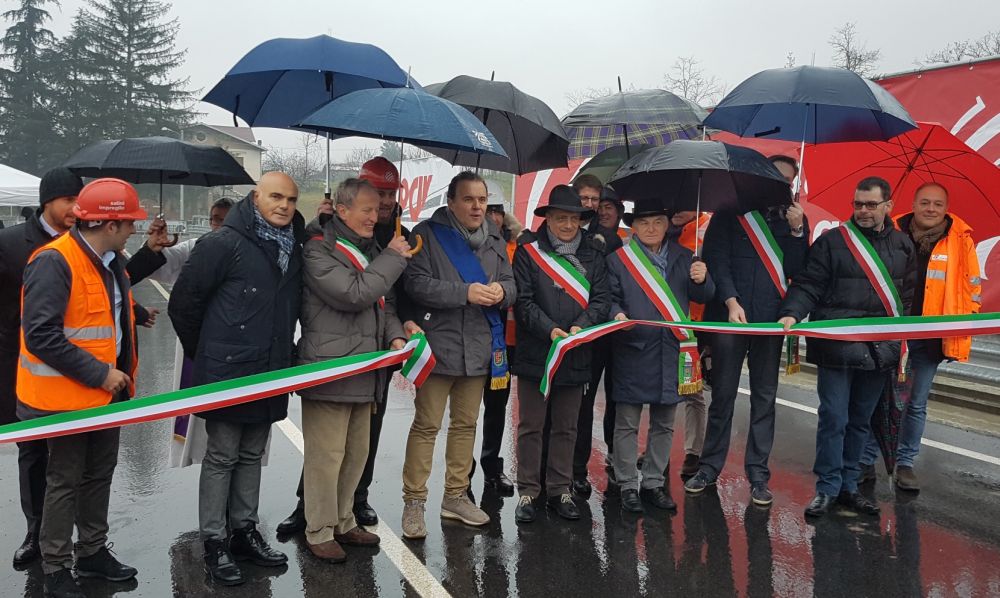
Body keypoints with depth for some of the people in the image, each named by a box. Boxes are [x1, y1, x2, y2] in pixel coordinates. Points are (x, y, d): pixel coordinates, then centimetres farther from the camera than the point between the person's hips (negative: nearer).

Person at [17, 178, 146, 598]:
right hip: (67, 394, -8)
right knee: (65, 481, 5)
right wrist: (99, 373, -24)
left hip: (106, 389, 8)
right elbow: (41, 336, -27)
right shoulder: (54, 262, -22)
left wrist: (120, 373, 7)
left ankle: (93, 551, 33)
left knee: (100, 474, 18)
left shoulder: (110, 261, 6)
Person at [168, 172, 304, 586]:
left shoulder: (293, 247, 8)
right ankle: (214, 543, 15)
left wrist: (284, 353, 13)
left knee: (251, 455, 16)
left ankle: (244, 532, 28)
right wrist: (204, 353, -1)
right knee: (221, 458, 4)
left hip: (269, 375, 7)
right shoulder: (226, 243, -13)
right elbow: (184, 301, -10)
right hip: (228, 373, -6)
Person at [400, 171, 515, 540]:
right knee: (427, 425, -2)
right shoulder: (428, 234, -6)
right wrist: (466, 292, -24)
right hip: (438, 346, -6)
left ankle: (455, 496, 27)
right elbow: (417, 283, -17)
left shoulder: (494, 240, 12)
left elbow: (510, 285, 11)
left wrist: (501, 291, -13)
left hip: (479, 350, 6)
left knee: (466, 424, 14)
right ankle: (414, 502, 8)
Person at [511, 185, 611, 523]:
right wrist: (550, 330, -19)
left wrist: (581, 326, -16)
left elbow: (601, 299, 2)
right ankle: (528, 492, 15)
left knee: (566, 428, 12)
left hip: (576, 355, 3)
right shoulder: (528, 250, -2)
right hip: (535, 354, -3)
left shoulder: (592, 254, 8)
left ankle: (560, 491, 24)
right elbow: (523, 300, -7)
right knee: (531, 426, 5)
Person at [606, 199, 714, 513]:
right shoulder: (618, 259, 1)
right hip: (632, 352, -3)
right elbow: (609, 298, 0)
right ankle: (628, 485, 15)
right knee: (627, 425, 3)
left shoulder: (684, 258, 11)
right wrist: (617, 314, -21)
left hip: (671, 355, 4)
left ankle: (653, 483, 26)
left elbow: (702, 297, 10)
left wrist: (702, 280, -11)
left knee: (663, 425, 13)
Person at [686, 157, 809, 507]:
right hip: (728, 317, -2)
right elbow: (716, 260, -3)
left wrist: (797, 231, -7)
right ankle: (710, 466, 16)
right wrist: (731, 301, -14)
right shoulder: (731, 213, 5)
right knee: (723, 395, 4)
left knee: (764, 399, 6)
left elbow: (797, 272, 4)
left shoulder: (794, 220, 12)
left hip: (770, 320, 2)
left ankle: (758, 474, 14)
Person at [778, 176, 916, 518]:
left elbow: (908, 295, 15)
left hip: (880, 350, 4)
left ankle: (848, 486, 24)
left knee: (861, 421, 12)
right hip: (836, 347, -4)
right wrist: (792, 314, -22)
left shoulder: (903, 246, 10)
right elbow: (808, 285, -5)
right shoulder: (832, 241, -1)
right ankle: (827, 489, 10)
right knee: (834, 419, -2)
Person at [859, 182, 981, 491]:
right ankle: (866, 460, 14)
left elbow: (972, 286, 6)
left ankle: (905, 463, 21)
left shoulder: (960, 240, 0)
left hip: (930, 337, 0)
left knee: (917, 404, 10)